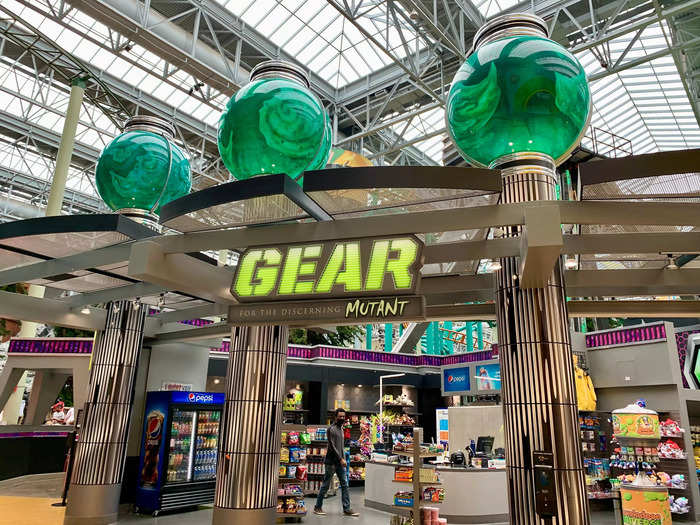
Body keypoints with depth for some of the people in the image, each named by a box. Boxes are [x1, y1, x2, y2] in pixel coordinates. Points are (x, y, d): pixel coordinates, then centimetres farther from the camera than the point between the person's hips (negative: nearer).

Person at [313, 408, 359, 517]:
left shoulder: (341, 429, 15)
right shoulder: (331, 429, -11)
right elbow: (332, 446, -16)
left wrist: (343, 459, 11)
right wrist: (340, 459, -17)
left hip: (340, 462, 8)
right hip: (331, 461, -8)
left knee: (345, 485, 4)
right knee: (325, 485, 1)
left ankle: (347, 509, 7)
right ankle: (317, 507, 14)